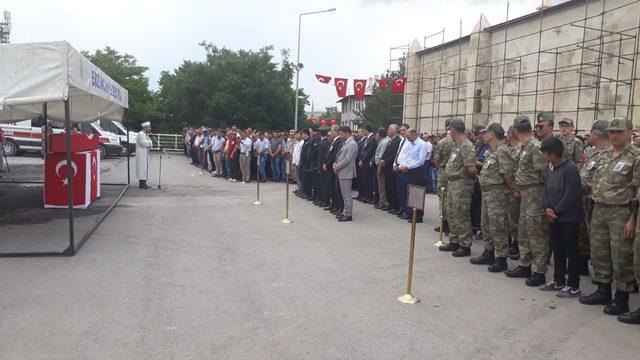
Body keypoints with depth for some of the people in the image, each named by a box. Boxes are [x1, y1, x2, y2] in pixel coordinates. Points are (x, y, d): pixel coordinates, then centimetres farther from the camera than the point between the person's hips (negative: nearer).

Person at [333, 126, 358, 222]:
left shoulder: (352, 144, -16)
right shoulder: (345, 143, 14)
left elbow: (347, 159, -21)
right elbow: (340, 155, 19)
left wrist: (337, 167, -12)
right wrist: (335, 163, 2)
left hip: (346, 173, -10)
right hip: (342, 172, 10)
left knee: (347, 194, -4)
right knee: (344, 193, 16)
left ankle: (348, 214, 2)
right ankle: (346, 211, 25)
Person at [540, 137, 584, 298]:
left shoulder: (570, 169, -18)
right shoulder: (550, 167, 6)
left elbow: (570, 195, -20)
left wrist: (556, 211, -13)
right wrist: (547, 207, -4)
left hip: (569, 217, -8)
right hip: (554, 217, 8)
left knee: (571, 251, 1)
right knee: (557, 249, 17)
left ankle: (573, 286, 11)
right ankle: (558, 281, 29)